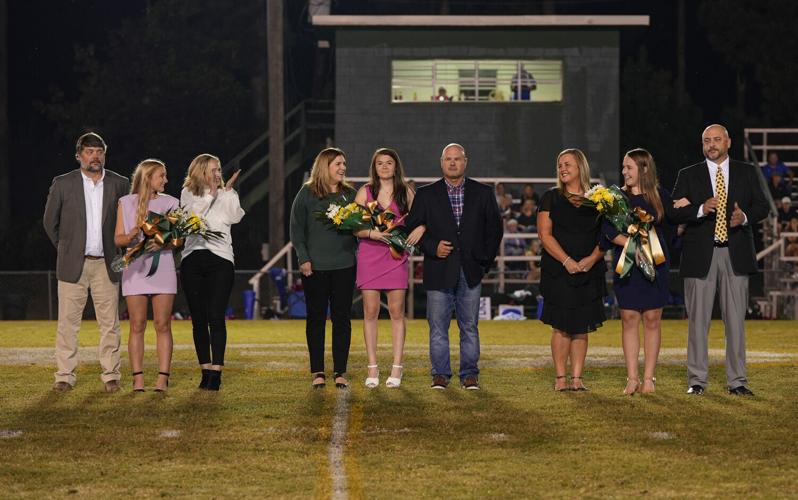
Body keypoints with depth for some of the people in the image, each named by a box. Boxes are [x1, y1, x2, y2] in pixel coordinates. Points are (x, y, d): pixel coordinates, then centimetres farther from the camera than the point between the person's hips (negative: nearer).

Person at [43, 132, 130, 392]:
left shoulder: (119, 184, 3)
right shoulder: (62, 184, 0)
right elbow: (50, 222, 10)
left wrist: (116, 251, 11)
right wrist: (67, 248, 12)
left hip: (106, 265, 1)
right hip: (73, 264, -1)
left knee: (109, 323, 2)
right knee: (68, 322, 0)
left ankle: (110, 375, 8)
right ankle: (65, 376, 5)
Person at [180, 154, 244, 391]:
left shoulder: (227, 194, 14)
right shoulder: (188, 193, 13)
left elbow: (236, 217, 0)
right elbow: (192, 213, -5)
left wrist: (227, 190, 0)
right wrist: (210, 194, -5)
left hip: (220, 258, -1)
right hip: (193, 260, 1)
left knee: (216, 317, -11)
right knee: (198, 318, 4)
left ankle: (216, 372, -13)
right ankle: (206, 370, 12)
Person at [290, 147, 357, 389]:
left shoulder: (350, 194, 10)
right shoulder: (306, 194, 2)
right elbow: (296, 229, 2)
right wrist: (303, 258, -7)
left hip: (344, 265, 2)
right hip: (315, 267, -2)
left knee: (342, 318, 2)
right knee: (316, 318, 2)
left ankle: (340, 372, 8)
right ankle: (317, 372, 8)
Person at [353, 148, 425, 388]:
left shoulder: (406, 193, 7)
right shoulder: (365, 192, 5)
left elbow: (419, 217, 12)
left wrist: (421, 227, -10)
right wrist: (371, 233, -16)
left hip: (396, 257, 0)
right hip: (369, 256, 0)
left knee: (396, 311, -1)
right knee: (370, 312, -1)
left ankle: (397, 368, 1)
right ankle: (372, 368, 3)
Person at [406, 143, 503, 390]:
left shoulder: (483, 193, 8)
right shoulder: (426, 194, 5)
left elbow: (494, 228, 11)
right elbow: (413, 227, 4)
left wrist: (486, 259, 4)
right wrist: (433, 247, -10)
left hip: (471, 269, 1)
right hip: (439, 270, -1)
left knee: (469, 326, 4)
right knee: (438, 326, 1)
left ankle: (470, 374, 11)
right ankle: (440, 374, 9)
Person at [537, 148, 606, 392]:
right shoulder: (551, 198, 5)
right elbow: (545, 235, -3)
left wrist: (592, 258, -12)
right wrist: (567, 261, -14)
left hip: (589, 272, 2)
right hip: (558, 271, -2)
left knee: (582, 328, 2)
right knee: (561, 327, -3)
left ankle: (577, 378, 6)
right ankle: (560, 378, 3)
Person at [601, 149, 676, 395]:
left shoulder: (660, 196, 4)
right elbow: (608, 229, -6)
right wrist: (631, 243, -17)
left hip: (655, 265, 0)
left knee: (652, 319, 1)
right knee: (629, 318, -1)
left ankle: (648, 378, 5)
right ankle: (632, 378, 2)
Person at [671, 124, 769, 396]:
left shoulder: (746, 172, 10)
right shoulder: (688, 175, 7)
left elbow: (762, 207, 7)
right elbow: (674, 212, -1)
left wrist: (745, 217, -14)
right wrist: (701, 210, -19)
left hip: (736, 254, 1)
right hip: (700, 254, -1)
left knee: (736, 320, 2)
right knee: (698, 320, 2)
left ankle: (737, 380, 8)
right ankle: (697, 380, 8)